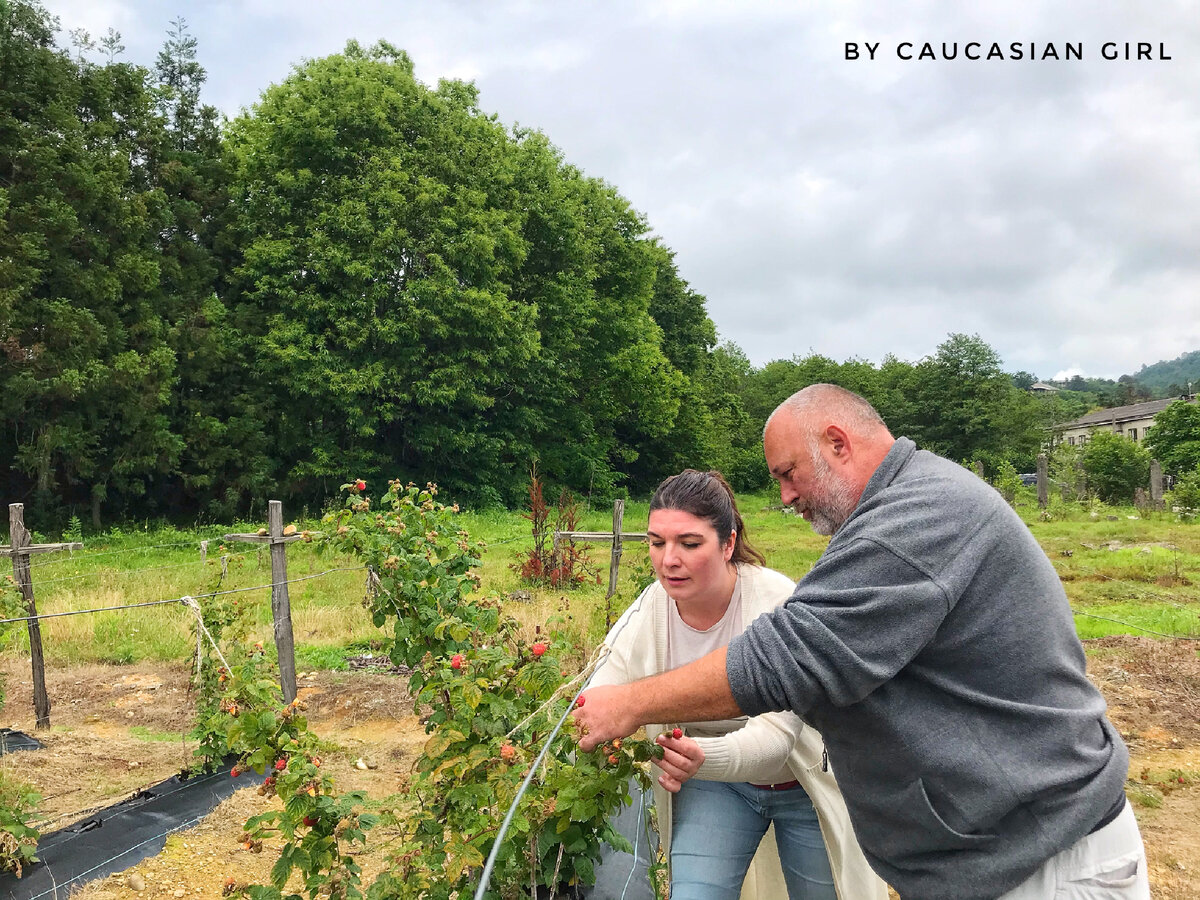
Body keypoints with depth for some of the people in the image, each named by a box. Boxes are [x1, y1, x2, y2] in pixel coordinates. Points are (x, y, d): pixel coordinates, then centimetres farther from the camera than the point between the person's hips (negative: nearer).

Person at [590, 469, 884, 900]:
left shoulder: (778, 602, -29)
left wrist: (704, 757, -53)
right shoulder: (646, 615, -18)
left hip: (803, 783, -2)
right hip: (713, 782, 2)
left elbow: (776, 732, -34)